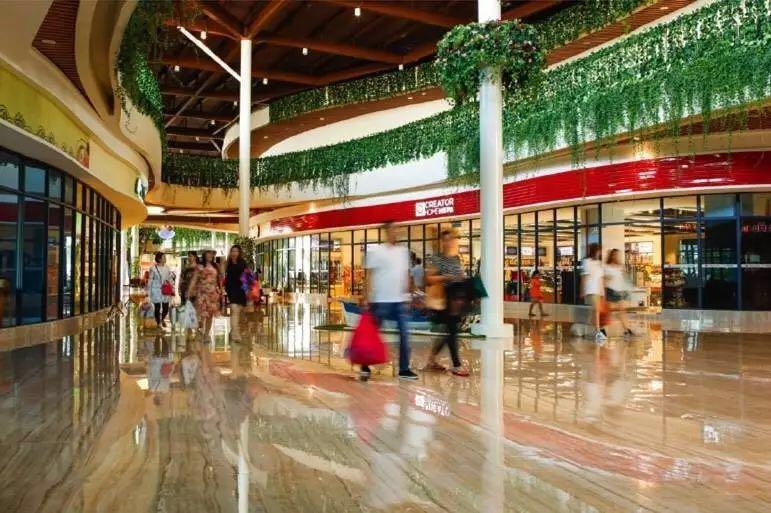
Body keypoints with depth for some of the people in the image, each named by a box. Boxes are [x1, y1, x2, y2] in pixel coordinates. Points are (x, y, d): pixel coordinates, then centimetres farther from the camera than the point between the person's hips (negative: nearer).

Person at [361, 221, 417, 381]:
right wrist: (368, 298, -10)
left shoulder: (403, 251, 12)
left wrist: (407, 294, 10)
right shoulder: (376, 251, -4)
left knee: (404, 335, 4)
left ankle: (404, 369, 11)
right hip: (381, 300, -5)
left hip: (400, 300, 5)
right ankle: (365, 366, 17)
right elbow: (369, 276, -5)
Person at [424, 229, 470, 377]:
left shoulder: (457, 259, 14)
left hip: (458, 298, 7)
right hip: (445, 299, -7)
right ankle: (456, 365, 1)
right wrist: (444, 277, -20)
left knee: (451, 331, 11)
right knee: (452, 331, -6)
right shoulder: (437, 259, -6)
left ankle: (432, 360, 23)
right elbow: (429, 278, -9)